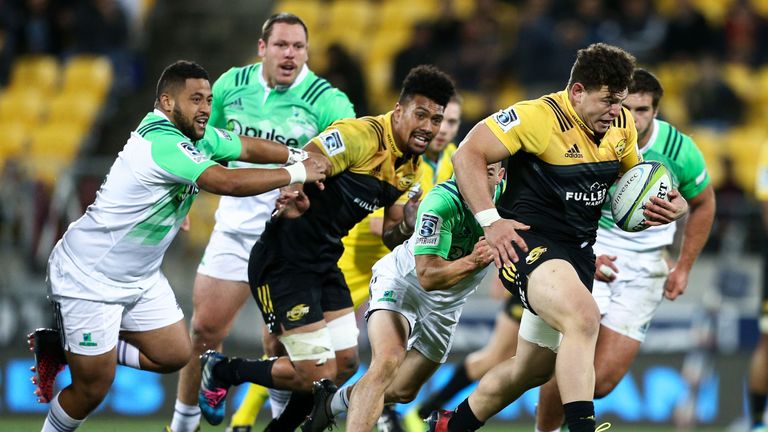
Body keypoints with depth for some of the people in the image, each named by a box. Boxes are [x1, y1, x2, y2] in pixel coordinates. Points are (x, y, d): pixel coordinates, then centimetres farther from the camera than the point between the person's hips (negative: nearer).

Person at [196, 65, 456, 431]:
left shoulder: (411, 168, 7)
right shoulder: (361, 136, -21)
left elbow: (390, 235, 11)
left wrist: (406, 226, -12)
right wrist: (292, 196, -48)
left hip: (324, 262, 9)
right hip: (283, 261, -9)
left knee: (345, 365, 8)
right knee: (318, 375, -10)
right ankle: (221, 371, 12)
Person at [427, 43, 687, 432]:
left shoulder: (621, 125, 5)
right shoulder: (538, 117, -16)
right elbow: (467, 155, -15)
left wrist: (668, 205, -1)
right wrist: (490, 221, -21)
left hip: (577, 251, 8)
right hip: (529, 243, -8)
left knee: (534, 369, 17)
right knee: (583, 317, -36)